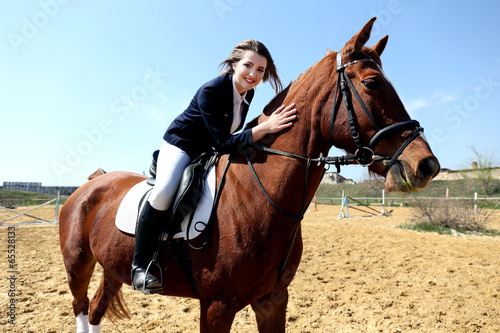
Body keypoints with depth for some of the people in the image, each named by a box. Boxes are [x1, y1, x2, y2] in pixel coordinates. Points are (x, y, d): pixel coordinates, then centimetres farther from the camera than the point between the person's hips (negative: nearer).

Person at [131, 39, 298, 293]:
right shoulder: (211, 91, -28)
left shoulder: (248, 92, -5)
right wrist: (265, 127, -40)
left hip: (211, 150, 8)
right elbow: (224, 143, -32)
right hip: (181, 144, -7)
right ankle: (140, 265, -16)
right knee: (163, 192, -32)